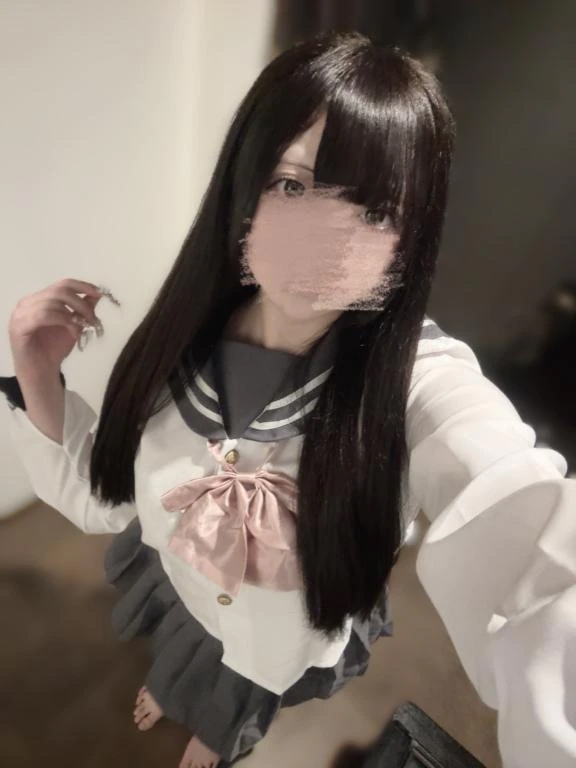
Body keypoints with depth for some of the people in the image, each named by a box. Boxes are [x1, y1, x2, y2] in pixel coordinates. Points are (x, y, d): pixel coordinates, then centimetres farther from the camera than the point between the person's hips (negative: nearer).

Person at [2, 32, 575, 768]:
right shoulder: (183, 338, -26)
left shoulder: (426, 384, -38)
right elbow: (103, 496, -14)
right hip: (174, 591, 3)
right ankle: (171, 688, 79)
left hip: (290, 647, -2)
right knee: (175, 664, 39)